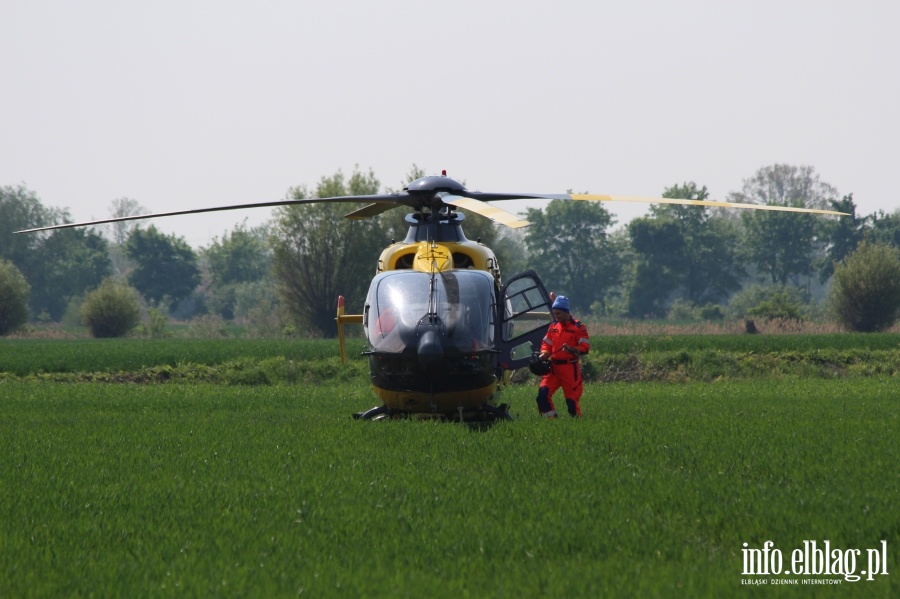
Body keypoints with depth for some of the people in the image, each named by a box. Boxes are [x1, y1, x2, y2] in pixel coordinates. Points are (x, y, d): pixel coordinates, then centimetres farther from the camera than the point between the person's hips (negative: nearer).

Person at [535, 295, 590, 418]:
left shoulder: (578, 327, -4)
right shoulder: (553, 326, 13)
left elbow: (585, 347, -9)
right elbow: (546, 343, 19)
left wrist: (572, 349, -25)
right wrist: (544, 353, -2)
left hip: (570, 368, -5)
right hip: (554, 367, 5)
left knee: (572, 398, -2)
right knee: (543, 392, -10)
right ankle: (550, 418, -4)